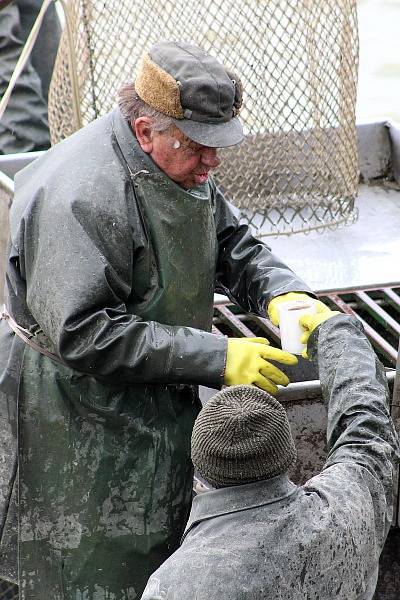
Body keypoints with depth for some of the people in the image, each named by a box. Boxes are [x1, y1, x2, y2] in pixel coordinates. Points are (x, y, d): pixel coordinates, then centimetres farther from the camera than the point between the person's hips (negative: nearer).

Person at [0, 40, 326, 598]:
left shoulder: (183, 166, 0)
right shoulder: (81, 196, -30)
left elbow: (234, 248, 11)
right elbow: (84, 335, -32)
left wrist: (284, 295, -13)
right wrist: (217, 358, -31)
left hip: (162, 397, 9)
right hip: (80, 407, -9)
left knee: (162, 544, 20)